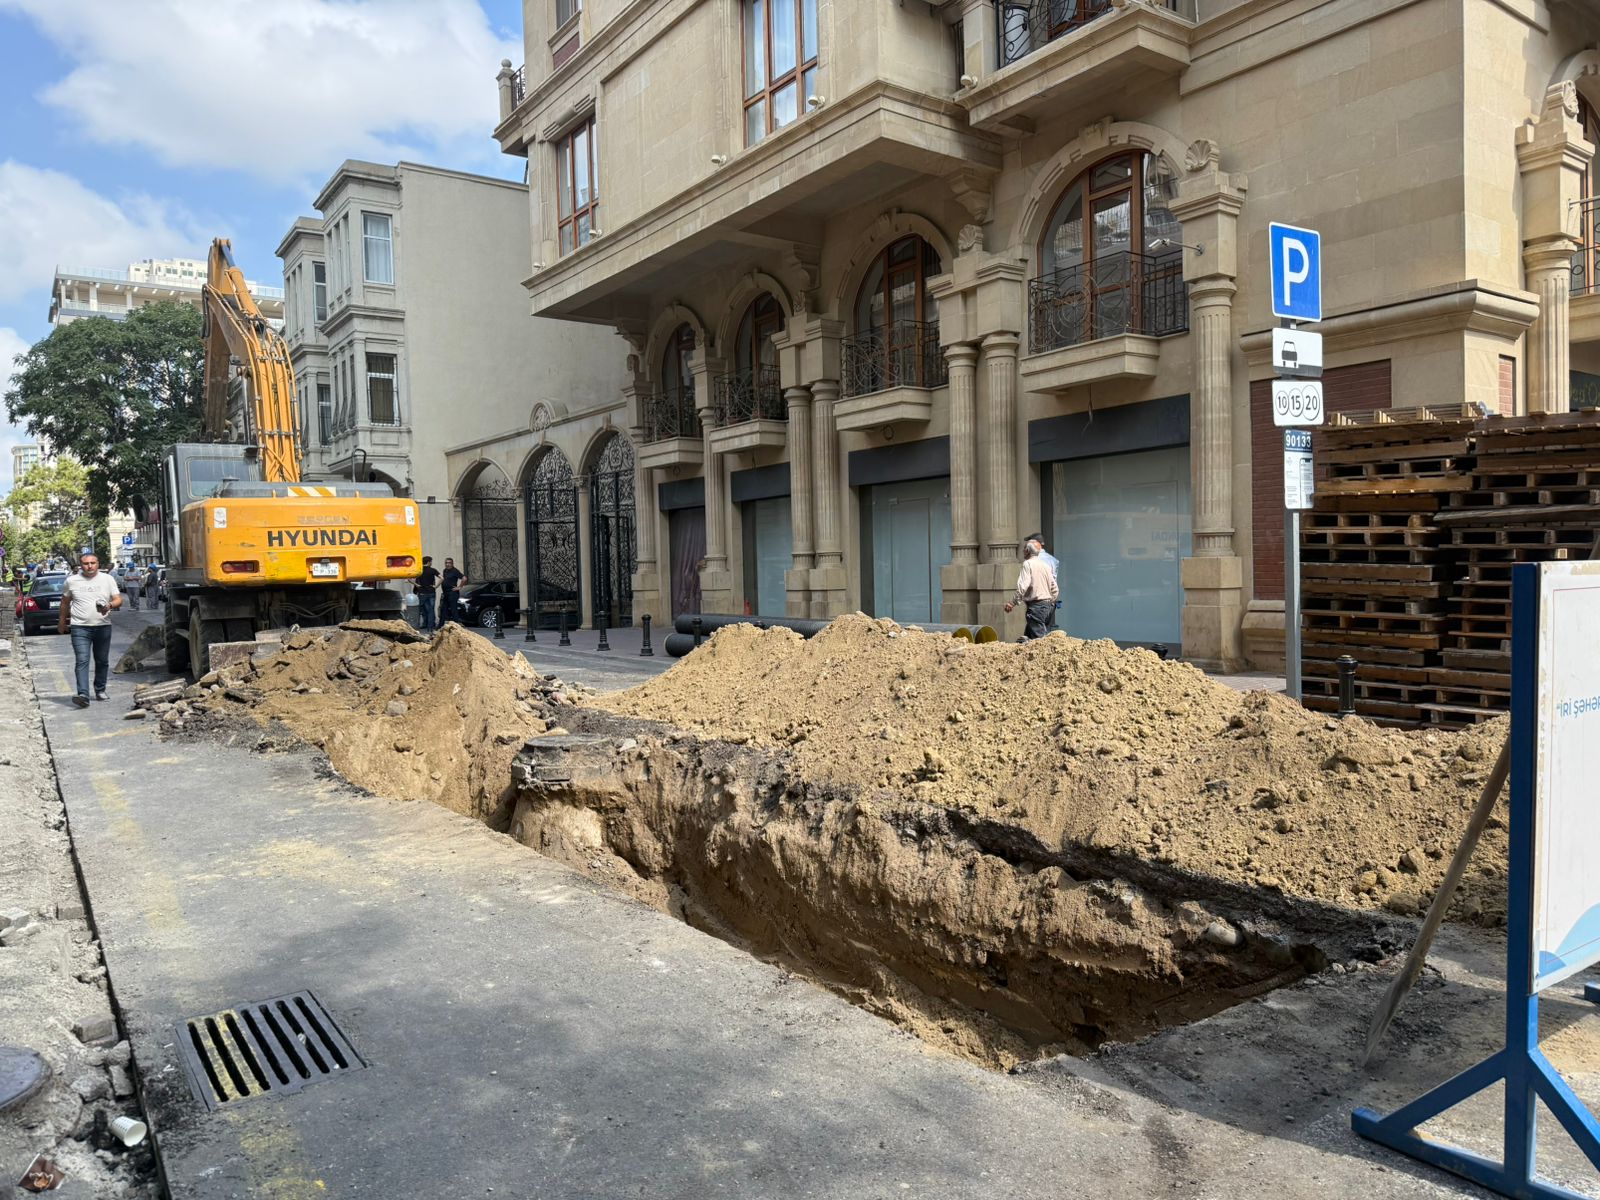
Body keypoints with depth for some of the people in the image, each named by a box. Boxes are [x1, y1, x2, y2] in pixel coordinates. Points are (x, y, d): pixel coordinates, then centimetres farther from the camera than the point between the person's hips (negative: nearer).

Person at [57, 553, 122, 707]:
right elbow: (65, 601, 18)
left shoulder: (108, 579, 5)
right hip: (80, 628, -1)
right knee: (82, 661, -12)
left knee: (102, 661, 11)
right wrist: (62, 620, 22)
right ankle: (83, 695, -20)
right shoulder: (72, 581, 5)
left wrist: (109, 605, -20)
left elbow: (119, 600, 1)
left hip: (103, 627, 1)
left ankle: (100, 690, 27)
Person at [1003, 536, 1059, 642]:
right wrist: (1050, 602, 28)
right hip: (1049, 604, 8)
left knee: (1038, 637, -10)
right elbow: (1055, 589, 17)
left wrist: (1013, 602, -11)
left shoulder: (1028, 564, -8)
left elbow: (1022, 587, -18)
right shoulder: (1046, 565, 15)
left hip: (1036, 605, -8)